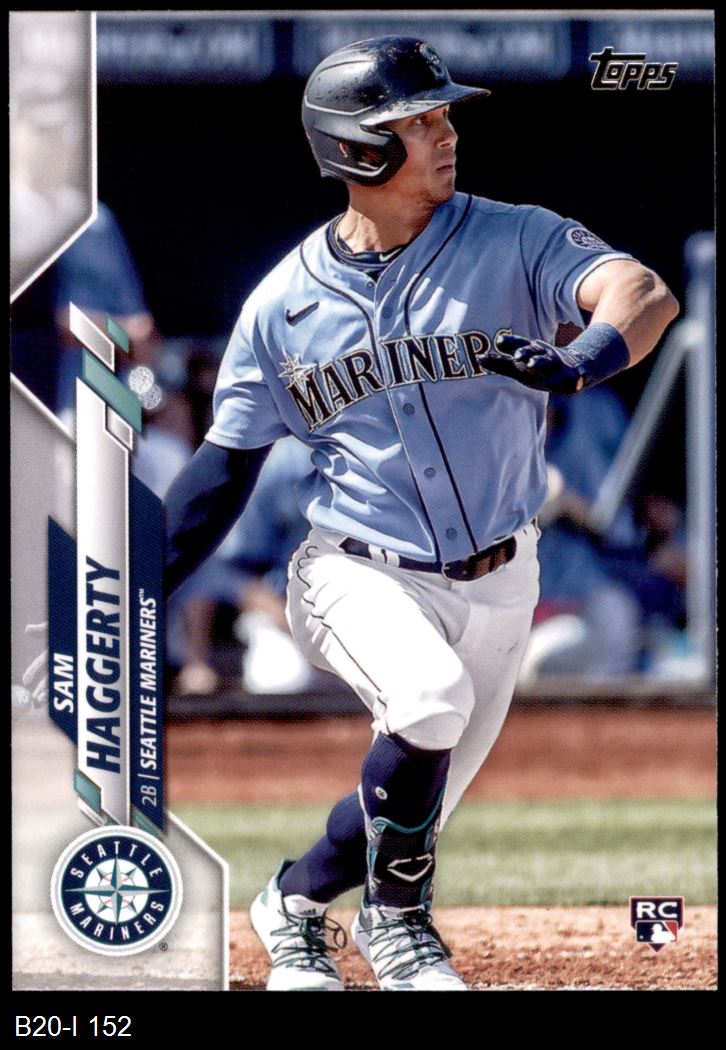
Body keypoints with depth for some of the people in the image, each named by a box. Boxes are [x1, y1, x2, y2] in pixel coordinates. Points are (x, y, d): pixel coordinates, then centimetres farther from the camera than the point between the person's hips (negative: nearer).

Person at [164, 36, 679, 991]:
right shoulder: (284, 302, -3)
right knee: (430, 697, -31)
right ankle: (395, 921, -9)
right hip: (357, 574, -2)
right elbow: (226, 467, 4)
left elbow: (645, 295, -24)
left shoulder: (513, 242, -7)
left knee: (415, 805, 7)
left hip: (496, 585, 2)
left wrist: (580, 363, -46)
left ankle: (293, 905, 39)